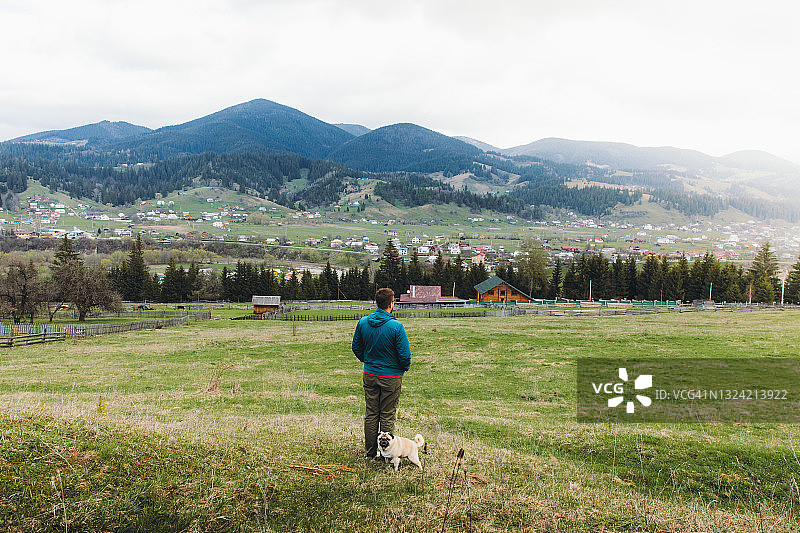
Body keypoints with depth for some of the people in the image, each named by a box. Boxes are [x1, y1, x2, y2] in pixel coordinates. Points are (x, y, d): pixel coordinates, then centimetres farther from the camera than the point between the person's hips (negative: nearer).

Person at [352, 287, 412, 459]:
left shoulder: (363, 322, -5)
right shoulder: (396, 326, -20)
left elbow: (356, 347, 6)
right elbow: (405, 355, -17)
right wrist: (405, 368, 3)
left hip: (370, 374, 4)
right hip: (391, 377, -4)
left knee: (371, 414, 14)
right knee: (387, 416, 8)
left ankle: (370, 452, 24)